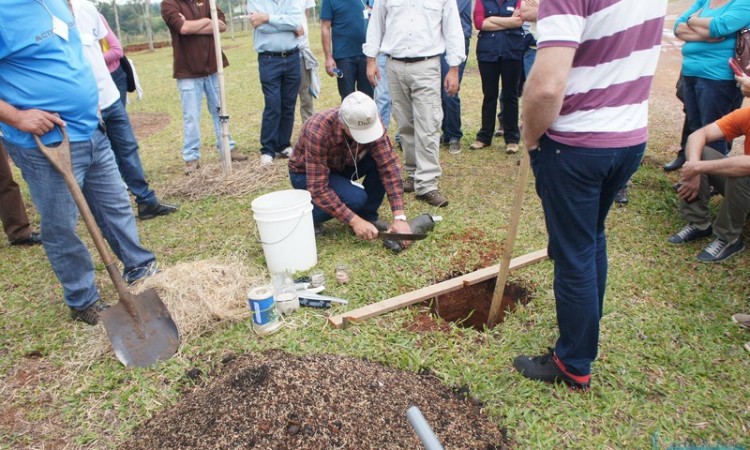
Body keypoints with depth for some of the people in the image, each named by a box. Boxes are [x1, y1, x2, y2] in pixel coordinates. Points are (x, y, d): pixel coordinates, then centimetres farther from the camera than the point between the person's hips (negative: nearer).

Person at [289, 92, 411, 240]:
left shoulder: (370, 121, -25)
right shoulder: (318, 131, -38)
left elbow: (389, 165, -26)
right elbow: (318, 188, -36)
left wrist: (399, 217, -32)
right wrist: (354, 221, -38)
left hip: (341, 165, 5)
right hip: (306, 174, -4)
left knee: (382, 159, -22)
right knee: (356, 198, -30)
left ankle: (368, 216, -3)